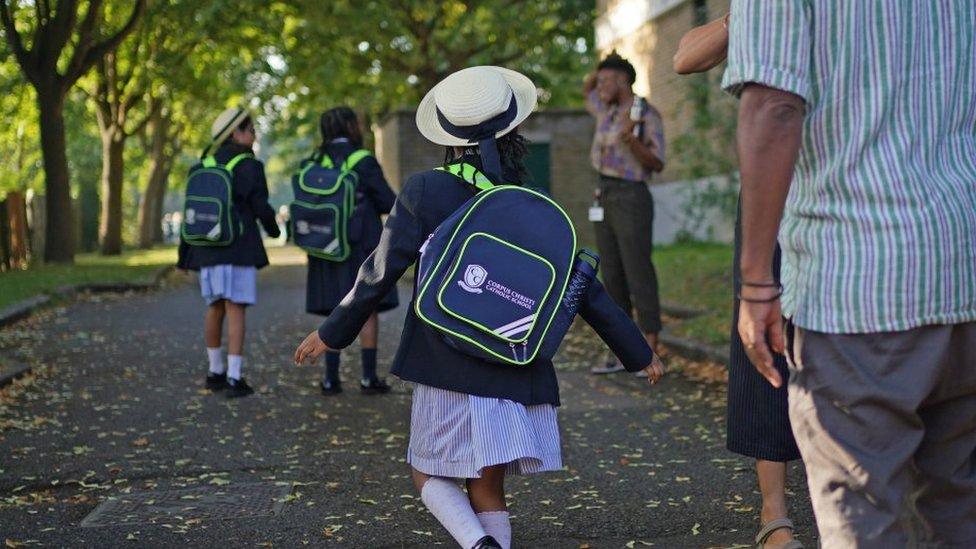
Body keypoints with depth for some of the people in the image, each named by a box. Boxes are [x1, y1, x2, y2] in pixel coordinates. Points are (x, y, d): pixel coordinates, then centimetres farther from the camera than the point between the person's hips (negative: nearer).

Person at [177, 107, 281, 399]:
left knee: (215, 308, 16)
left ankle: (215, 371, 24)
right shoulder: (249, 167, -9)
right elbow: (261, 208, -9)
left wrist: (184, 254, 13)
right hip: (239, 248, -6)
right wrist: (273, 229, 13)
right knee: (236, 310, -4)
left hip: (207, 248, 6)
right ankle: (234, 379, -7)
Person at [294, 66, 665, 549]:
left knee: (431, 476, 12)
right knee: (488, 487, 15)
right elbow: (584, 290, 4)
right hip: (518, 373, 3)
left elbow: (379, 274, -3)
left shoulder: (423, 192, -5)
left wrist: (331, 332, 12)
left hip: (448, 370, -3)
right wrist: (638, 353, 15)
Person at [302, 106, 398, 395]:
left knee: (336, 313, 11)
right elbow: (389, 203, -9)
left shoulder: (315, 163, 3)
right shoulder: (363, 161, -11)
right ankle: (369, 377, 3)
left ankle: (331, 378, 8)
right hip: (363, 244, -4)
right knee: (368, 310, 4)